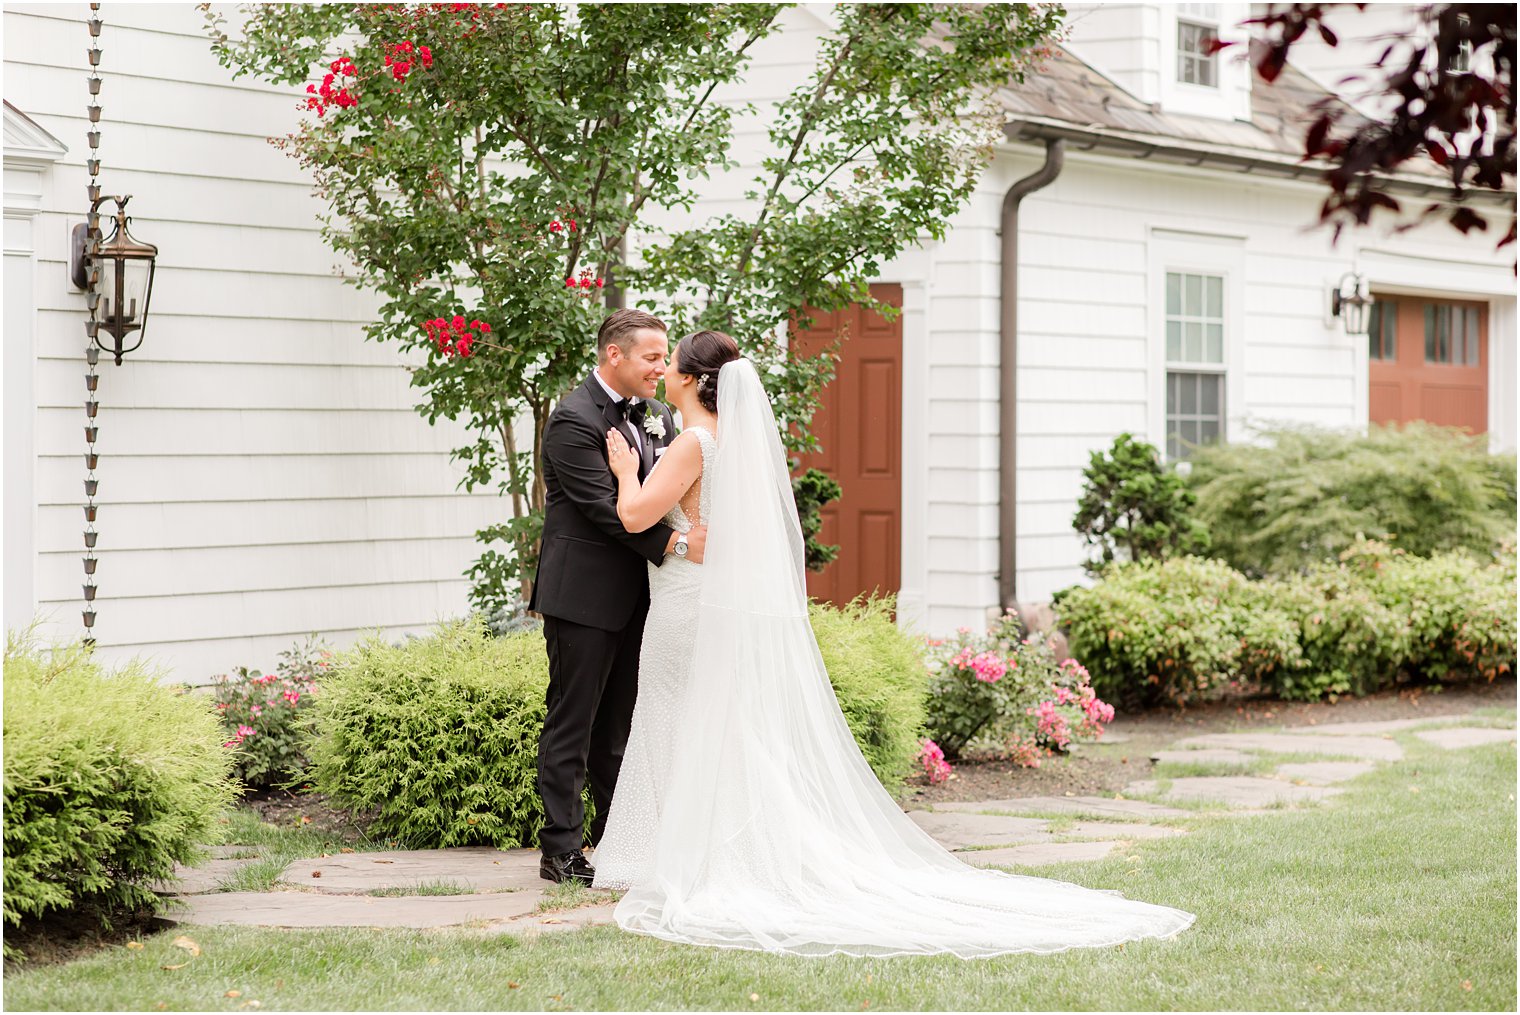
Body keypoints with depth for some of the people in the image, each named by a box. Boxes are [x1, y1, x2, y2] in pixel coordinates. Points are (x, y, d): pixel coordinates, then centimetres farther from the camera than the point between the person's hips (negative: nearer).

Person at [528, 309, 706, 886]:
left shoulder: (655, 416, 11)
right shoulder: (575, 419, -15)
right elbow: (603, 506, -21)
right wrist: (676, 545, -28)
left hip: (632, 597, 8)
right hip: (584, 595, -8)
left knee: (621, 725, 14)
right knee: (572, 722, -2)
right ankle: (561, 850, 3)